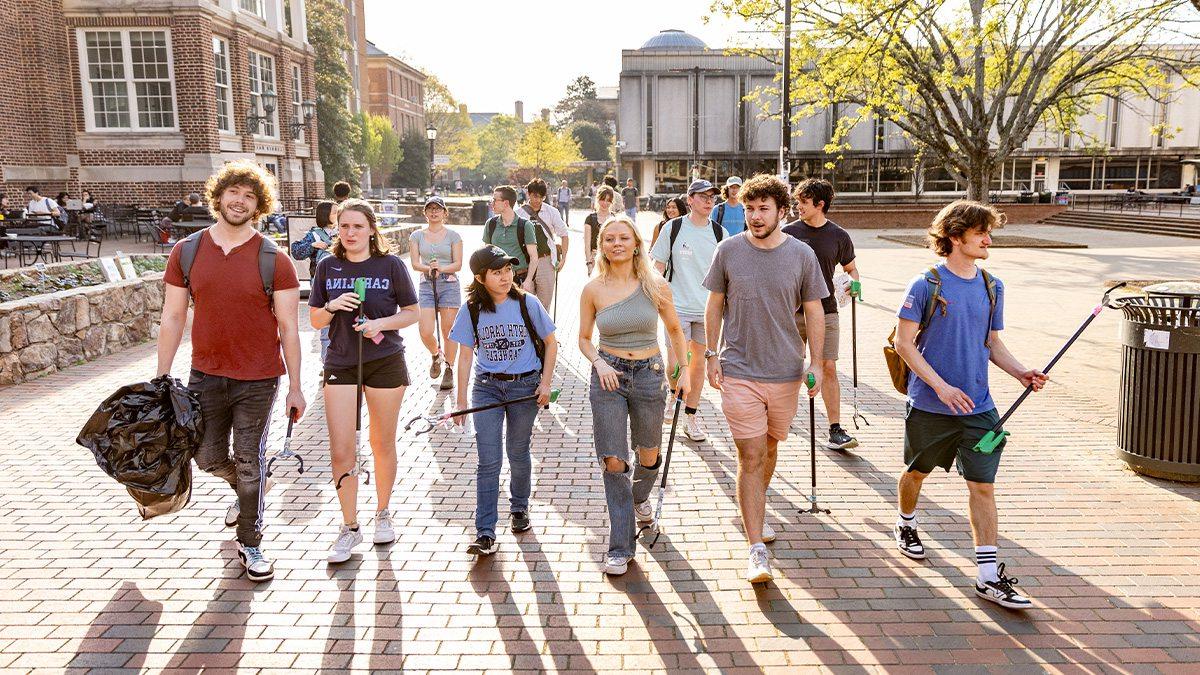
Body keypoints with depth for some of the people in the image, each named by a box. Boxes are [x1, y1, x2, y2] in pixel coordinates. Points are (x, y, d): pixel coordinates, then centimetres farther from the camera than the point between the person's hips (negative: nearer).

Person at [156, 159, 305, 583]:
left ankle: (250, 543, 24)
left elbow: (288, 326, -5)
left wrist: (295, 387, -6)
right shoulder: (186, 252, 1)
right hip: (205, 375, 3)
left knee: (249, 462, 5)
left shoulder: (273, 260, -8)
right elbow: (172, 318, 5)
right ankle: (243, 490, 48)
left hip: (257, 380, -3)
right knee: (208, 458, 14)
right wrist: (161, 378, 5)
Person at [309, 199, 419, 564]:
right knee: (341, 452, -2)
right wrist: (332, 307, -14)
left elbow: (412, 312, -1)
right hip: (340, 365, 2)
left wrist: (381, 323, -18)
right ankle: (350, 527, 14)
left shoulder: (390, 265, -5)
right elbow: (315, 319, 7)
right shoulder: (328, 266, 3)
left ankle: (383, 514, 32)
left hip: (385, 363, -1)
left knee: (382, 445, 12)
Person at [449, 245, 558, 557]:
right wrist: (461, 401, 0)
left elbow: (550, 344, 4)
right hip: (486, 388, 0)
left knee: (518, 455, 13)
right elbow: (465, 356, 1)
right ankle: (485, 534, -1)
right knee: (488, 461, -4)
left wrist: (545, 382, -4)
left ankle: (519, 507, 39)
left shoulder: (527, 303, -7)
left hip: (525, 385, 0)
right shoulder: (471, 310, -4)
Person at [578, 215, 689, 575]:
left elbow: (675, 330, 9)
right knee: (613, 461, -4)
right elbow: (584, 338, 7)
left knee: (648, 456, 15)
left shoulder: (656, 285, -4)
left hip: (649, 374, 1)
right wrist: (599, 362, -12)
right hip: (608, 374, 0)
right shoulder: (593, 289, -3)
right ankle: (621, 546, 8)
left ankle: (640, 497, 52)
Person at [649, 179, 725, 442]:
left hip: (707, 309, 2)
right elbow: (659, 266, 3)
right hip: (678, 306, -2)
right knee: (677, 363, -7)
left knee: (698, 363, 9)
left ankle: (691, 417, 22)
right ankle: (671, 397, 23)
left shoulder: (719, 233, 3)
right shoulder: (673, 228, -2)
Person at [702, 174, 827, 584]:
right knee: (750, 458, -5)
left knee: (769, 450, 18)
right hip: (739, 370, -2)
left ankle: (756, 510, 44)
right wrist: (711, 355, 1)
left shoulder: (801, 255, -1)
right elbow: (714, 306, 6)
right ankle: (757, 549, -1)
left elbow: (814, 313, 5)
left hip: (786, 372, 2)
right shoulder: (728, 251, -3)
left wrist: (815, 362, -2)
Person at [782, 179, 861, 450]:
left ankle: (835, 430, 0)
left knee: (828, 368, -4)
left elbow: (851, 269, 14)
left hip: (826, 312, 0)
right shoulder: (789, 232, 0)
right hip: (792, 313, 0)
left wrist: (852, 282, -7)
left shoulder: (839, 236, 2)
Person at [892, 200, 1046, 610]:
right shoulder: (926, 285, -10)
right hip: (929, 405, -3)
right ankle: (906, 526, 45)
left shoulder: (992, 287, 7)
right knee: (918, 472, 16)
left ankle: (988, 576, 6)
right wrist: (941, 386, -18)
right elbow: (904, 344, -11)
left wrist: (1020, 372, -2)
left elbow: (993, 343, 15)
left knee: (983, 485, 0)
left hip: (978, 406, 4)